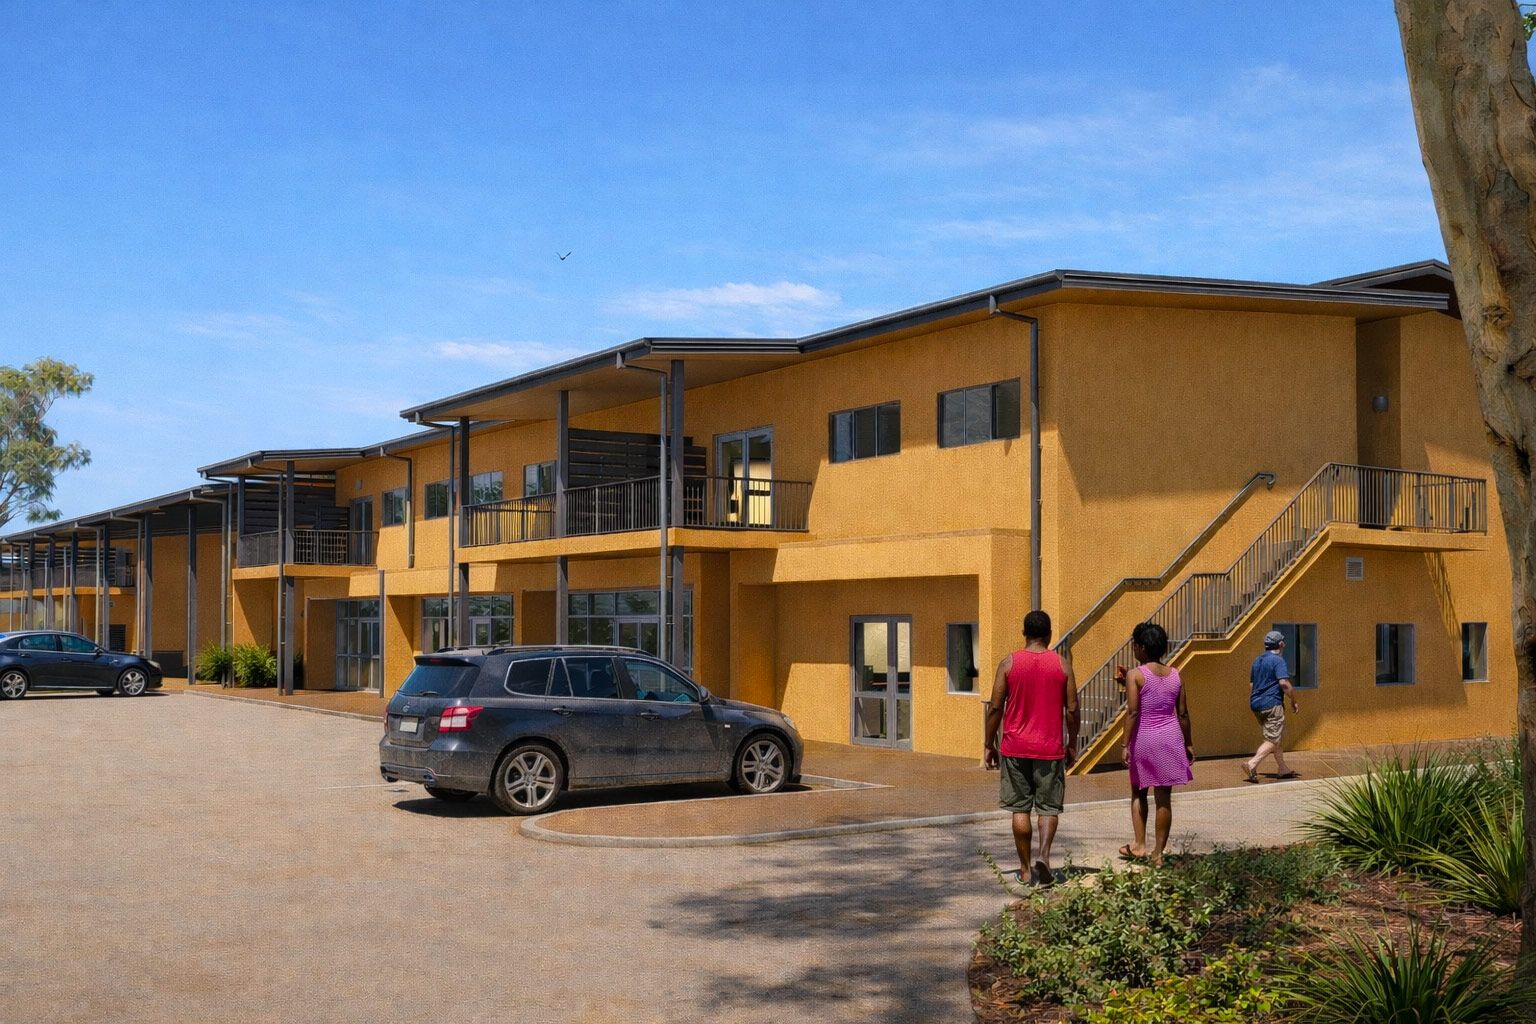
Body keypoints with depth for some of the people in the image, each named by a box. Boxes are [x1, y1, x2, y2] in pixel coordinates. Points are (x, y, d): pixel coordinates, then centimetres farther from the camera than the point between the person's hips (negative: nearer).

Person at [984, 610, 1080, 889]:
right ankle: (1044, 854, -14)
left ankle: (1025, 869, 13)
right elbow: (1072, 709, 0)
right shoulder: (1062, 664, -1)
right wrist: (1072, 744, 13)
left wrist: (989, 745, 7)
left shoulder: (1008, 663, -2)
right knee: (1049, 806, 8)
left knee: (1020, 808, 8)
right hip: (1050, 749, 0)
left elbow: (995, 708, -3)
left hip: (1015, 748, 0)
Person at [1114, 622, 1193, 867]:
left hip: (1143, 737, -3)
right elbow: (1183, 713, 6)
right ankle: (1158, 853, 9)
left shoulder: (1135, 675, -10)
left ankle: (1139, 845, 11)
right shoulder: (1175, 675, 3)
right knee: (1164, 797, 5)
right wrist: (1189, 743, 15)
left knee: (1138, 793, 15)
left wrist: (1126, 745, -13)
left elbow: (1132, 712, -16)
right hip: (1170, 737, 3)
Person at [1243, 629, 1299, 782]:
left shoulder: (1257, 660, 16)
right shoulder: (1278, 660, -10)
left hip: (1256, 703, 9)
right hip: (1272, 704, -9)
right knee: (1273, 740, -8)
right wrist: (1294, 701, -9)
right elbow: (1284, 683, -20)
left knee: (1279, 736, 19)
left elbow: (1251, 683, 22)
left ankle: (1282, 769, 24)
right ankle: (1252, 764, -23)